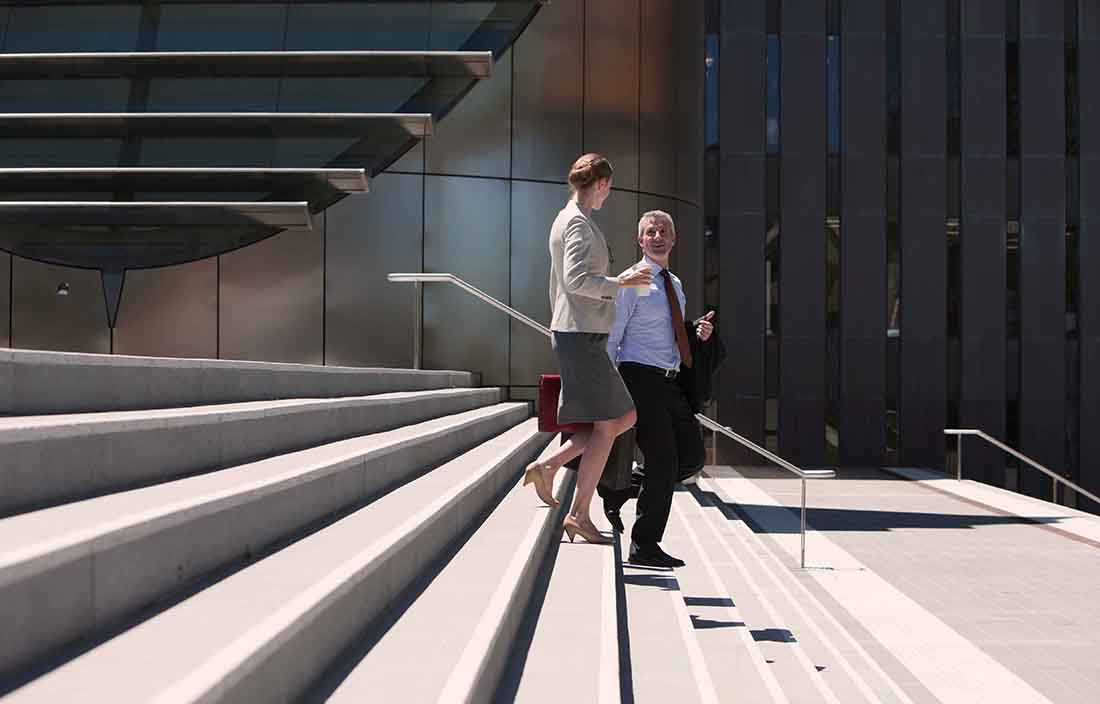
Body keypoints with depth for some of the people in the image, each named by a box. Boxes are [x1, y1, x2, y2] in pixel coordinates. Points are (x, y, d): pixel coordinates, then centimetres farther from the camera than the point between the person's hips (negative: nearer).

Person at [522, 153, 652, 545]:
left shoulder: (565, 220, 20)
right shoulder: (579, 223, -11)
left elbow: (556, 285, 24)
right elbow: (575, 280, -24)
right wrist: (620, 283, -17)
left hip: (569, 333, 10)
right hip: (582, 335, -10)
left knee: (627, 417, 11)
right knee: (606, 425, -4)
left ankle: (548, 466, 9)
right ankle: (579, 515, 1)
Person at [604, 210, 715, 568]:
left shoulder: (675, 284, 18)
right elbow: (611, 337, -9)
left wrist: (699, 332, 8)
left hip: (669, 384, 8)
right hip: (640, 379, -8)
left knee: (692, 457, 7)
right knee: (663, 462, -8)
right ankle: (644, 547, 4)